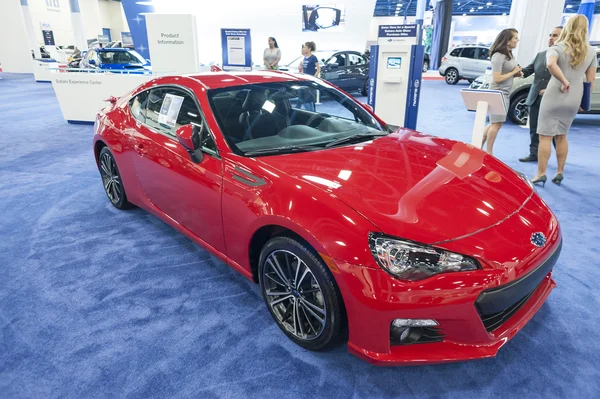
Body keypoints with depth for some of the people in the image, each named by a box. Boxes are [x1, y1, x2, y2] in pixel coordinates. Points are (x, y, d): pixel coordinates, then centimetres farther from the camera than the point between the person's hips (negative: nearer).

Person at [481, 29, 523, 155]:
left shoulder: (509, 54, 10)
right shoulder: (499, 56, -17)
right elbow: (497, 78, -21)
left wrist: (517, 73, 2)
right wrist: (514, 72, -13)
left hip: (506, 93, 9)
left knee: (495, 123, 12)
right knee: (497, 123, -4)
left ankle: (480, 147, 19)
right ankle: (488, 152, 6)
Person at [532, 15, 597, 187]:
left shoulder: (558, 48, -6)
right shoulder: (591, 52, 8)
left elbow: (551, 64, -30)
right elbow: (590, 81, 9)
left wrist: (564, 81, -20)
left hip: (554, 97, -5)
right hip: (574, 100, 5)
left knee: (545, 136, -2)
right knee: (562, 136, 18)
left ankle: (541, 174, -4)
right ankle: (559, 172, 20)